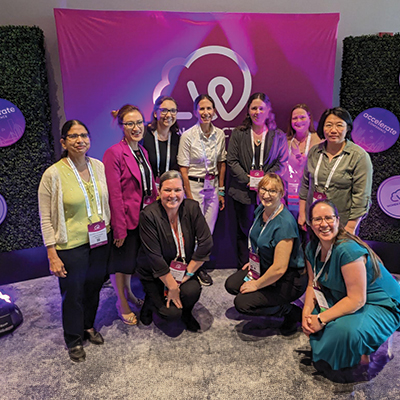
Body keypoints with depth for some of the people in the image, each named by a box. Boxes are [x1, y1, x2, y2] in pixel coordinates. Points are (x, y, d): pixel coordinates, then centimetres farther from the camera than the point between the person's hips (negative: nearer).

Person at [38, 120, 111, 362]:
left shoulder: (98, 166, -1)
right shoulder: (53, 174, -16)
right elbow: (46, 219, -12)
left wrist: (109, 232, 10)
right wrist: (52, 255, -12)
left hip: (99, 241, 5)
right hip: (71, 245, -4)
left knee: (94, 287, 20)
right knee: (74, 293, 13)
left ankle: (89, 326, 47)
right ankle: (74, 340, 37)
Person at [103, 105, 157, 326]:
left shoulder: (142, 151, 7)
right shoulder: (114, 153, -18)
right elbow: (114, 195, -20)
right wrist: (119, 229, -19)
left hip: (143, 216, 7)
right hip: (125, 218, -7)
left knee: (133, 258, 22)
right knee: (121, 261, 11)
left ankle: (128, 293, 44)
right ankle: (122, 303, 30)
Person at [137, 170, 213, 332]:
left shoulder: (192, 208, -12)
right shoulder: (148, 215, -21)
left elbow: (206, 243, -12)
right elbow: (154, 257, -22)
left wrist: (188, 273, -13)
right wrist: (172, 287, -18)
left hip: (184, 269, 3)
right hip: (155, 274, -2)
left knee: (192, 291, -26)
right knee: (172, 313, -15)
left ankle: (186, 313, 10)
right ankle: (150, 301, 19)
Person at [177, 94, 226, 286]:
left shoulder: (220, 134, 2)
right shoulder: (188, 136, -11)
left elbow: (221, 163, 10)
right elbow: (183, 169, -10)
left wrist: (221, 190, 8)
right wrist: (189, 196, -12)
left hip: (213, 186, 4)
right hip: (194, 185, -4)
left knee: (208, 231, 11)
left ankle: (200, 266, 29)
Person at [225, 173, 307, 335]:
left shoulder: (284, 223, -30)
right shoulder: (260, 211, -4)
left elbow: (279, 269, -28)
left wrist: (256, 285, -16)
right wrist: (253, 262, 12)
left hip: (289, 279, -9)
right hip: (265, 268, 9)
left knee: (242, 303, -13)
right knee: (231, 284, 6)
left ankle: (293, 313, 2)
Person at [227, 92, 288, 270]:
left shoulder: (278, 136, 8)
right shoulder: (238, 134, 9)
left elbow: (282, 162, 3)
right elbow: (232, 161, 1)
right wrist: (248, 179, -10)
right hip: (243, 191, 1)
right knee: (243, 231, 7)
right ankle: (243, 269, 20)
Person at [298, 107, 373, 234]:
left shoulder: (359, 156, -9)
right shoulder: (314, 152, 5)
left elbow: (361, 196, -10)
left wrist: (351, 227, -12)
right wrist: (302, 214, 10)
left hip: (341, 224, -3)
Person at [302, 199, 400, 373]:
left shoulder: (348, 250, -31)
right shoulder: (312, 248, -5)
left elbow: (357, 299, -30)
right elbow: (313, 285, 1)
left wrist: (321, 319, -27)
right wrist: (306, 316, -14)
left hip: (380, 306, -7)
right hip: (342, 299, 8)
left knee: (345, 330, -33)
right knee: (312, 314, -11)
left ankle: (361, 359, 1)